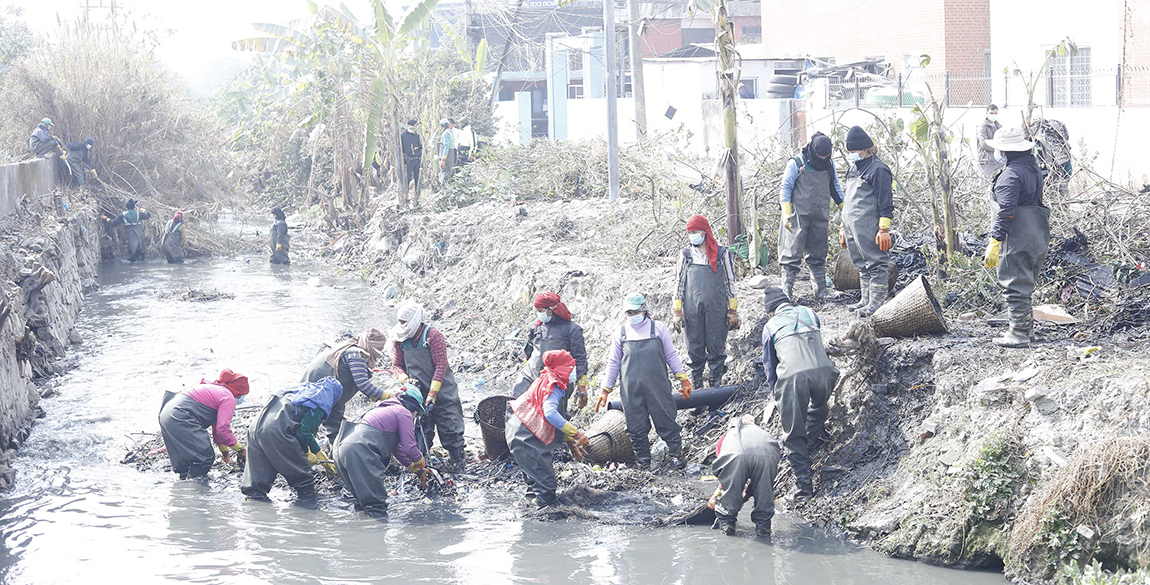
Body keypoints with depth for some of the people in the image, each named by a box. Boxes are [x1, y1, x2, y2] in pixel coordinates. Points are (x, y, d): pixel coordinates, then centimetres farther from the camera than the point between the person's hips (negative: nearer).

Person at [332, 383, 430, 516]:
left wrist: (417, 471, 42)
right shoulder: (404, 413, 5)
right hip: (359, 452, -10)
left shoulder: (384, 409, 33)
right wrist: (421, 463, 20)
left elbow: (396, 448, 39)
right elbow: (409, 448, -1)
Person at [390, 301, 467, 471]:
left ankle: (458, 460, 15)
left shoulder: (433, 336, -14)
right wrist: (405, 379, -14)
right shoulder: (400, 339, 1)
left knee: (449, 428, 1)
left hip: (441, 392, -4)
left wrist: (433, 393, -19)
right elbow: (396, 365, 9)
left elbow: (441, 366, -16)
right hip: (418, 392, 4)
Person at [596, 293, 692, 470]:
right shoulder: (622, 333, 10)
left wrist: (683, 379, 7)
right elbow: (613, 362, 15)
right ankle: (643, 458, 16)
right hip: (631, 389, 2)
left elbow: (671, 356, 10)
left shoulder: (658, 328, 6)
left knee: (666, 419, 0)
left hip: (657, 386, -1)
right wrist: (606, 389, 14)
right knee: (636, 425, 3)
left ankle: (675, 453, 13)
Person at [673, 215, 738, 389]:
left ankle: (716, 380, 15)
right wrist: (678, 311, 5)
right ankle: (696, 380, 14)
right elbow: (679, 283, 10)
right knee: (694, 347, 3)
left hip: (717, 309, -1)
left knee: (716, 346, 3)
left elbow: (730, 282, 8)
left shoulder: (722, 253, 4)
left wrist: (733, 311, 5)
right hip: (692, 310, 1)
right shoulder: (685, 255, 8)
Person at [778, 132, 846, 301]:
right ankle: (787, 290, -5)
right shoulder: (796, 163, -5)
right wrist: (786, 213, -12)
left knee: (818, 255, 8)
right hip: (799, 215, -5)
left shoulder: (829, 164, 10)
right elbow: (786, 188, -4)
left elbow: (835, 188, 21)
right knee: (793, 253, -6)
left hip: (820, 217, 5)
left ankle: (821, 290, 12)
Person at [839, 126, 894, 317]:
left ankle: (877, 303, -7)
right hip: (853, 227, 10)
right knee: (862, 265, 13)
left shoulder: (878, 169, -9)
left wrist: (884, 229, -19)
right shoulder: (855, 170, 21)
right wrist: (843, 228, 26)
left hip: (869, 228, -10)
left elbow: (885, 201, -14)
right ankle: (866, 300, 19)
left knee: (875, 263, -7)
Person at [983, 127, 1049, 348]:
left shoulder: (1011, 174, -16)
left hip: (1018, 238, -10)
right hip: (1038, 236, 10)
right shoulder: (1033, 167, 14)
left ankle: (1019, 334, -2)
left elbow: (1006, 211, -22)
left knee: (1015, 286, -4)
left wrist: (995, 243, -21)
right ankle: (1025, 327, 26)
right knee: (1025, 285, 19)